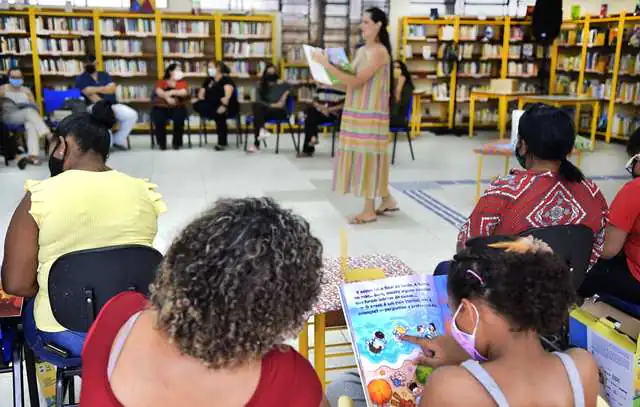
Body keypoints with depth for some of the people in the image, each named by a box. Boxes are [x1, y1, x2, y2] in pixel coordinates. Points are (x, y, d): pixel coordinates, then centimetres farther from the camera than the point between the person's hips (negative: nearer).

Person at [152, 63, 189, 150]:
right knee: (159, 118, -31)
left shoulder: (182, 82, 11)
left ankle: (177, 143, -15)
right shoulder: (161, 82, 11)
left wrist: (172, 92, -19)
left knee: (179, 117, -32)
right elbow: (158, 91, -9)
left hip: (177, 108, 0)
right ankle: (162, 143, -13)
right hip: (161, 107, 0)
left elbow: (185, 92, -9)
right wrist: (167, 97, -27)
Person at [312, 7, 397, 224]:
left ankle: (369, 210, 5)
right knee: (367, 157, 13)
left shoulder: (379, 51, -13)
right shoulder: (361, 51, 14)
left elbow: (356, 82, -20)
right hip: (358, 112, 9)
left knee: (368, 156, -4)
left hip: (370, 113, -9)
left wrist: (327, 65, -20)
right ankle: (387, 200, 25)